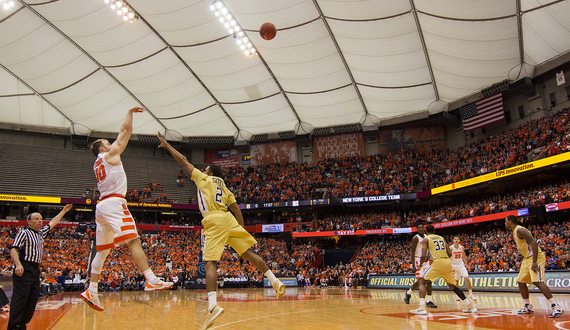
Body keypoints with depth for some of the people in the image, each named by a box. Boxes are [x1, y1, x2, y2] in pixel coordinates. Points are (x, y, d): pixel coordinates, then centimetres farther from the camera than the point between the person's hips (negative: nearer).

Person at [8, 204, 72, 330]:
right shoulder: (24, 233, -4)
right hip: (24, 269, -8)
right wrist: (18, 265, -26)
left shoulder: (40, 233, 18)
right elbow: (13, 249, -13)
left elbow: (52, 223, 30)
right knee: (21, 296, -13)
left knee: (33, 297, 7)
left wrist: (64, 211, 35)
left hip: (35, 269, 8)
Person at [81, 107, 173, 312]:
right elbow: (125, 130, 7)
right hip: (114, 203, -9)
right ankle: (151, 281, -26)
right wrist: (130, 112, 17)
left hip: (102, 206, 9)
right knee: (133, 241, -17)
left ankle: (91, 292, 10)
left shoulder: (97, 164, 25)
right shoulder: (109, 155, 4)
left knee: (102, 250, 10)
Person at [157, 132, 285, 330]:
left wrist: (167, 145, 25)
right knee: (248, 253, 12)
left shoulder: (203, 178, 14)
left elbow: (183, 162, 17)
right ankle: (275, 282, 10)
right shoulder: (224, 187, 28)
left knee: (210, 263, -11)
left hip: (213, 221, -6)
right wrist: (242, 230, 23)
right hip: (228, 219, 6)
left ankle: (213, 306, -25)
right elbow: (236, 209, 21)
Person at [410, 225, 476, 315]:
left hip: (438, 262, -6)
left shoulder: (426, 239, 5)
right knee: (452, 285, 24)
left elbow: (423, 256, -6)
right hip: (448, 262, 6)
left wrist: (421, 263, 12)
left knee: (422, 282, 2)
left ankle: (422, 308, -13)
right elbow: (450, 254, 16)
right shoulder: (441, 238, 21)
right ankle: (470, 305, 23)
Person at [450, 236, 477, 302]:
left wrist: (466, 264, 6)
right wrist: (450, 267, -23)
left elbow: (464, 256, 10)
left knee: (467, 278, -7)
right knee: (456, 280, 1)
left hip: (461, 264, 3)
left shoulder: (461, 247, -4)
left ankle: (471, 294, 5)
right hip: (453, 265, -3)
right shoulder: (451, 248, -17)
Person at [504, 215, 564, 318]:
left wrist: (534, 262, -29)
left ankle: (556, 307, -21)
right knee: (521, 282, 10)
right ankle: (528, 307, 17)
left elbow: (534, 243, -25)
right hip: (527, 259, 11)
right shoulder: (515, 232, 15)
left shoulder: (520, 230, -16)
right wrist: (524, 262, 24)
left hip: (535, 258, -11)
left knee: (537, 282, -22)